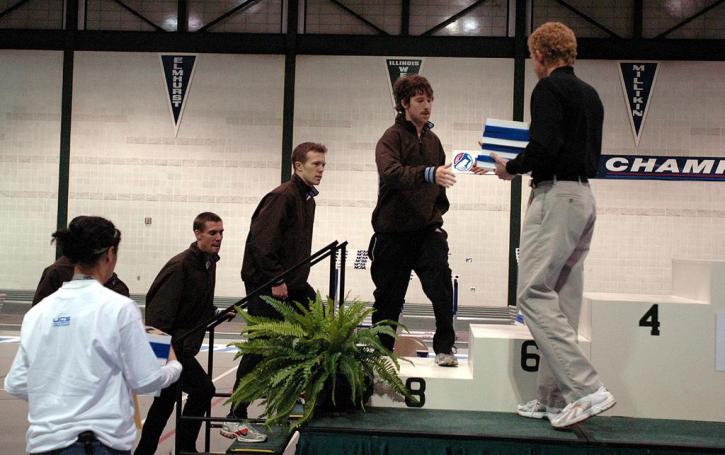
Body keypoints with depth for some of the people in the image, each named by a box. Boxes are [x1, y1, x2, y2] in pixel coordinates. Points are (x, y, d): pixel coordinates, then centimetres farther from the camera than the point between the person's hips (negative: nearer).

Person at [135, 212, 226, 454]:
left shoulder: (209, 262, 9)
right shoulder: (180, 265, -18)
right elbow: (160, 310, -24)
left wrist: (217, 313, 6)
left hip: (183, 345, 9)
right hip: (171, 344, -9)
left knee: (166, 400, 17)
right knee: (202, 388, -13)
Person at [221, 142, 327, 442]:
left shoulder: (307, 198, 13)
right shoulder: (283, 196, -16)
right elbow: (260, 240, -24)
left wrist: (295, 276, 12)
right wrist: (275, 279, -23)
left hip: (291, 281, 10)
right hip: (265, 283, -9)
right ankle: (235, 420, 1)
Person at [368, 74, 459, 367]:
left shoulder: (433, 140, 14)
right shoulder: (392, 138, -5)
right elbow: (390, 172, -26)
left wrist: (439, 211, 11)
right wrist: (428, 173, -40)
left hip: (427, 230, 4)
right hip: (393, 231, -3)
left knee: (441, 283, -17)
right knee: (389, 296, 5)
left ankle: (444, 347, -8)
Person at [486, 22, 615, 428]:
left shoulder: (549, 89, -8)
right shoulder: (590, 94, 19)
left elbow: (544, 147, -20)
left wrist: (511, 168, -3)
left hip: (556, 195, -9)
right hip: (584, 196, 9)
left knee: (534, 293, -10)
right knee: (563, 300, 9)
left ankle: (586, 388, -15)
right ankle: (554, 398, 13)